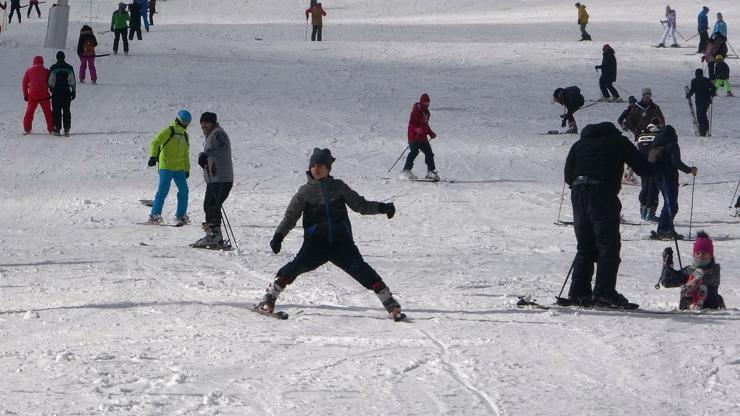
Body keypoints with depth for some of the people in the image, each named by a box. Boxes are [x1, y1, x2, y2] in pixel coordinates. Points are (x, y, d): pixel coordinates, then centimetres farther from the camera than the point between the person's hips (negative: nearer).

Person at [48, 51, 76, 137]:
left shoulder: (53, 68, -6)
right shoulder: (69, 68, 2)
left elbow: (50, 81, -5)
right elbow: (73, 82, 3)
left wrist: (51, 89, 12)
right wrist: (73, 92, 11)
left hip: (56, 92, -2)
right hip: (67, 91, 2)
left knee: (56, 111, 4)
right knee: (66, 111, 7)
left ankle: (57, 129, 1)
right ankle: (66, 129, 3)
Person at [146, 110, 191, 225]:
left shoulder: (184, 135, 18)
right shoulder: (168, 131, -5)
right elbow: (155, 142, -15)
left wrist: (187, 169, 22)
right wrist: (153, 156, -30)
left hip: (179, 168, 7)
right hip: (166, 167, -7)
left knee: (183, 190, 2)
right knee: (163, 190, -12)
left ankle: (181, 215, 13)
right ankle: (154, 215, -8)